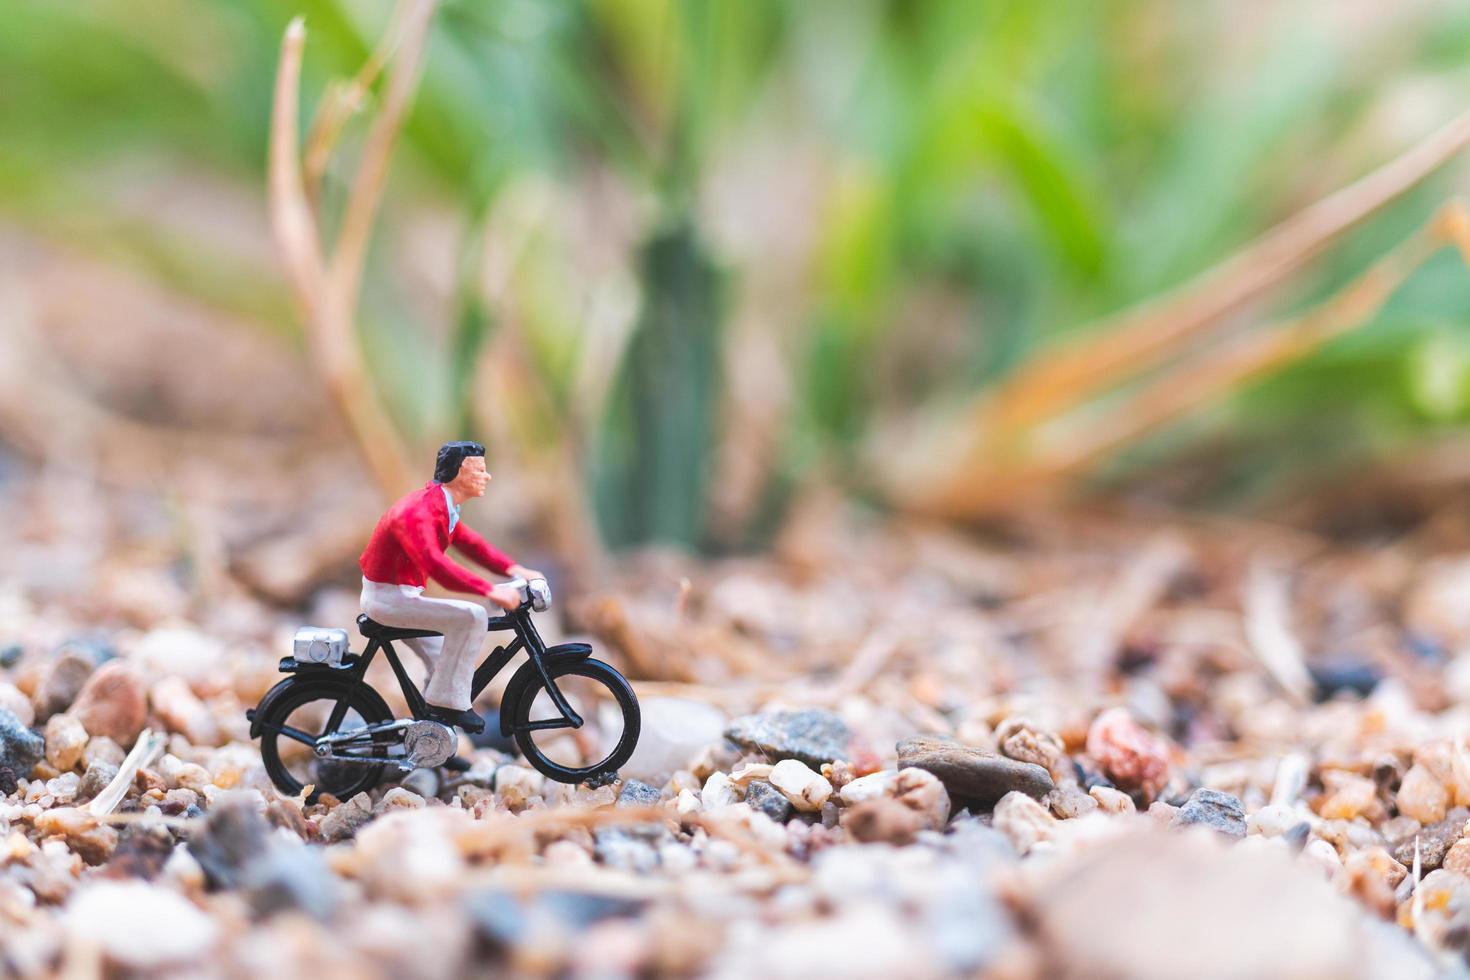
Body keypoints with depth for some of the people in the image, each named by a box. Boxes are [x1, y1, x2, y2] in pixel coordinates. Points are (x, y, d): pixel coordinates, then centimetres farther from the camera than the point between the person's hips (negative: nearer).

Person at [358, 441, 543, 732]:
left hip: (399, 594, 11)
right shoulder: (419, 511, -27)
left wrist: (515, 570, -5)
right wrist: (491, 591, -40)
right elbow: (436, 566, -39)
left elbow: (469, 543, 9)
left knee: (444, 663, 23)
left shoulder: (443, 508, 7)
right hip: (387, 597, -11)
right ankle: (448, 702, -15)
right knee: (472, 617, -23)